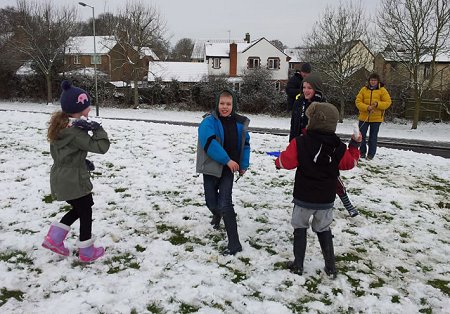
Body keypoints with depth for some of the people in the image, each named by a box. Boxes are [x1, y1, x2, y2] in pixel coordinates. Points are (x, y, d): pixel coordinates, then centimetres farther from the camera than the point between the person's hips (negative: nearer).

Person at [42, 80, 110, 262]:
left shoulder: (60, 126, 5)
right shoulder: (75, 132, -24)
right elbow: (101, 147, -25)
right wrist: (97, 128, -21)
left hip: (61, 178, 9)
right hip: (75, 180, -9)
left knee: (77, 209, 26)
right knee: (86, 213, 8)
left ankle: (53, 239, 25)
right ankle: (86, 252, 21)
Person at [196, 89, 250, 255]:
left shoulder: (240, 123, 0)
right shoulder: (209, 122, -15)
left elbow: (245, 144, 11)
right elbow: (210, 143, -27)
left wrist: (243, 165, 6)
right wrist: (227, 160, -27)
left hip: (228, 169, 1)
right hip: (211, 168, -1)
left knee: (225, 204, -10)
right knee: (211, 202, 11)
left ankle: (234, 244, -4)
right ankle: (217, 214, 51)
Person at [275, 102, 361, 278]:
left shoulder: (300, 143, -17)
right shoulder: (338, 147, -6)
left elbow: (286, 161, -11)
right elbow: (350, 162, 9)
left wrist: (278, 162, 11)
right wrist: (355, 145, 22)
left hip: (304, 198, -3)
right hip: (326, 199, 3)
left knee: (300, 227, 15)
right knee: (324, 230, 19)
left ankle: (298, 265, 16)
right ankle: (331, 267, 20)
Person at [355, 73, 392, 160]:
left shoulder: (382, 90, 0)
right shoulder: (364, 90, 3)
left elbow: (388, 102, -3)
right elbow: (358, 101, -2)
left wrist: (378, 104, -20)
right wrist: (367, 107, -18)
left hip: (376, 118, -2)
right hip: (364, 117, 2)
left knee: (373, 137, 5)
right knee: (361, 135, 5)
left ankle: (371, 154, 14)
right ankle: (362, 152, 20)